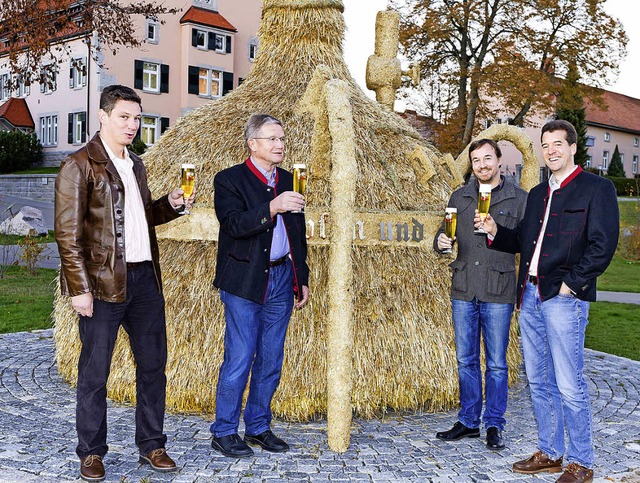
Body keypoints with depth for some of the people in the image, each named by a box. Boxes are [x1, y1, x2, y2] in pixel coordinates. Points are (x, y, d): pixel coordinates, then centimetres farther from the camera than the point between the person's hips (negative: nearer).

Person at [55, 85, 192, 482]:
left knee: (153, 365, 12)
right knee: (94, 373, 4)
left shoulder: (136, 164, 15)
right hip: (104, 282, -7)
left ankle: (152, 445, 25)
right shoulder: (79, 165, -7)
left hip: (145, 278, 7)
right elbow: (68, 233, -11)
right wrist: (80, 288, -16)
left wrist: (170, 204, 5)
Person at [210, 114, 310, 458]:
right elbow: (235, 224, -20)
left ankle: (258, 427, 24)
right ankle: (223, 432, 11)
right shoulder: (229, 180, -5)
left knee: (271, 359, 11)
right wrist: (272, 207, -32)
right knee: (240, 358, -4)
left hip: (281, 279, 6)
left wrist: (302, 279, 15)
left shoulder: (288, 180, 13)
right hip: (244, 283, -6)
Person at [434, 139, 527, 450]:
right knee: (466, 360, 10)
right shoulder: (459, 197, 11)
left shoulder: (519, 198, 2)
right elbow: (446, 233, 14)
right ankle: (468, 421, 22)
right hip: (463, 292, 3)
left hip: (498, 294, -3)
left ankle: (494, 425, 16)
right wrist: (441, 242, -7)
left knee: (496, 363, 3)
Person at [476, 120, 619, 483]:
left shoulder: (596, 188, -3)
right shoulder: (537, 194, 19)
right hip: (530, 297, 8)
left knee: (569, 386, -4)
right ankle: (550, 453, 26)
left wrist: (571, 284, -14)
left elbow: (603, 245, -11)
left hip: (564, 299, -7)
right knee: (539, 382, 14)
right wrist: (495, 231, 5)